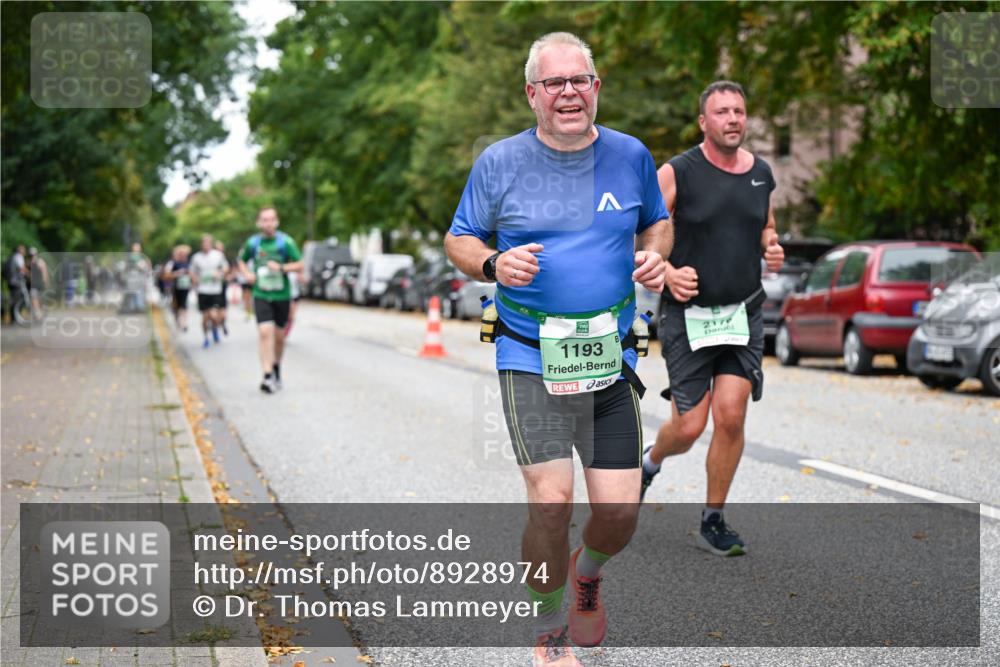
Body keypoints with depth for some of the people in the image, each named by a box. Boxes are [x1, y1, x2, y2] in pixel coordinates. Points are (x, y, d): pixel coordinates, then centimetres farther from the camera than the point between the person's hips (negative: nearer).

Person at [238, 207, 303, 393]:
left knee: (279, 336, 10)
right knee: (265, 332, -16)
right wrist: (247, 274, -2)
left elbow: (299, 265, -5)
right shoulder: (253, 243, 0)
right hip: (261, 295, 0)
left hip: (282, 295, 0)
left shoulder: (285, 242, -6)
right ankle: (268, 376, -19)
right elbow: (242, 261, 18)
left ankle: (276, 369, 35)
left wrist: (281, 267, -20)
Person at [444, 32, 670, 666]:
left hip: (611, 358, 3)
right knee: (552, 501, -13)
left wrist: (655, 256, -1)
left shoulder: (631, 155, 5)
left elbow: (657, 221, 21)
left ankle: (588, 571, 37)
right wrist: (493, 264, -15)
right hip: (531, 360, -2)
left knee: (621, 512, 0)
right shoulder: (500, 161, -1)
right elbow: (458, 239, 7)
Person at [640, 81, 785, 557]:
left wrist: (772, 249, 3)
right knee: (689, 426, -3)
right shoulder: (676, 173, -8)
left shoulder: (761, 174, 7)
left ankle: (713, 520, 9)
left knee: (731, 415, -8)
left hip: (744, 314, 3)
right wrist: (668, 274, -21)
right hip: (688, 316, -3)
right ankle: (650, 460, 34)